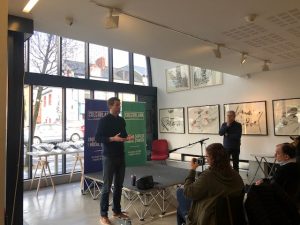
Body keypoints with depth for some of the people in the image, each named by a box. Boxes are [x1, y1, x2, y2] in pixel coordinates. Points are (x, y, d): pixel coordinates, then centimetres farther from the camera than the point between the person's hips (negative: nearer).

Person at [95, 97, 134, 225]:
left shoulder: (121, 120, 11)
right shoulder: (104, 121, -9)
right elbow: (98, 138, -13)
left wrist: (127, 138, -2)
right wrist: (112, 139, -24)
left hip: (121, 156, 7)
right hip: (109, 157, -6)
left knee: (119, 185, 13)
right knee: (107, 186, 0)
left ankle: (117, 211, 28)